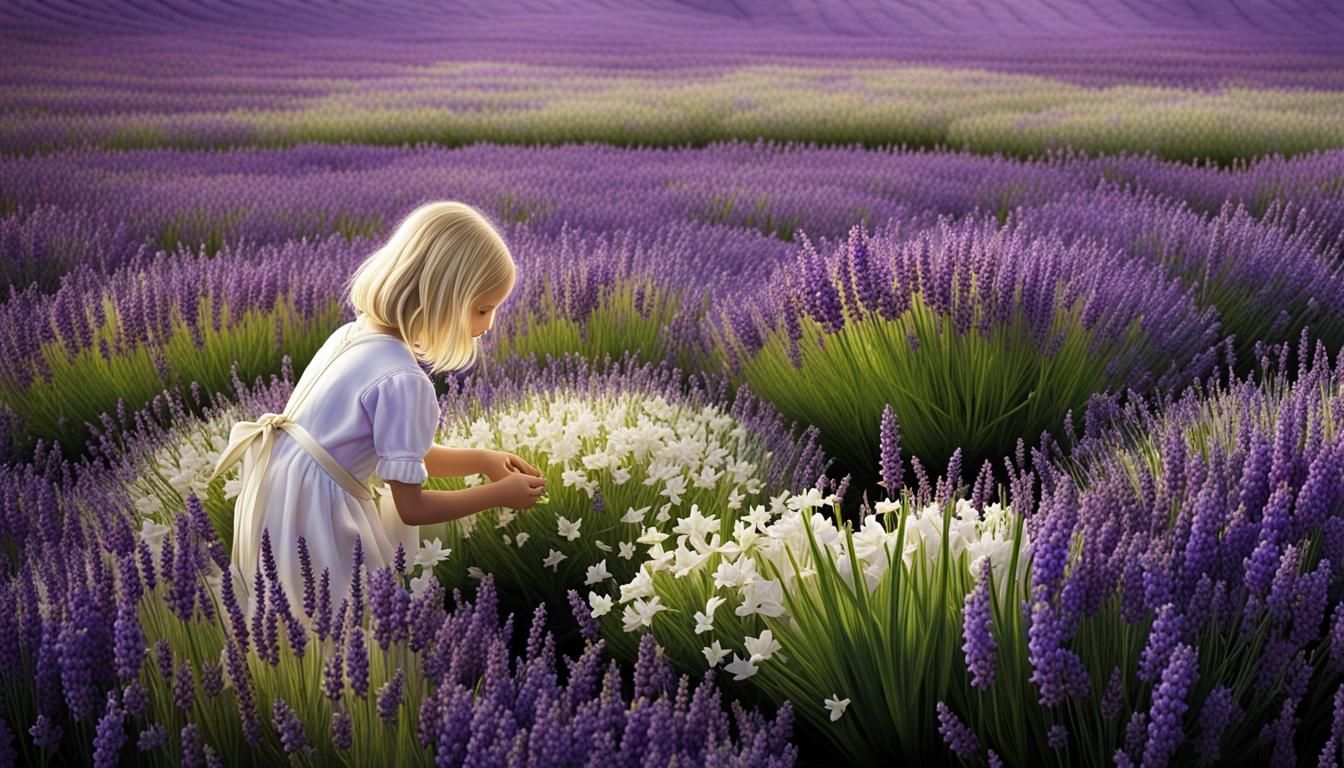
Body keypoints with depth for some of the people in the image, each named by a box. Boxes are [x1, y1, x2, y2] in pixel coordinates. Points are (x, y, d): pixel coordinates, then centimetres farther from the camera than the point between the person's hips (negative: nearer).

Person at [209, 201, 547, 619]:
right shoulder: (404, 380, -22)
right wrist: (500, 494, -5)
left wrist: (479, 459, 10)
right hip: (313, 516, -9)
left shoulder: (356, 333, 5)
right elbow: (411, 507, -15)